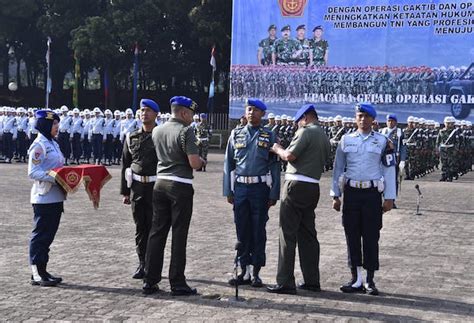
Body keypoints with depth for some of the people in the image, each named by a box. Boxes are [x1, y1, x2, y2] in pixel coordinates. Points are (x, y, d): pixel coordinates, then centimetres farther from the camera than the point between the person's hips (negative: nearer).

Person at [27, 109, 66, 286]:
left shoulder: (53, 144, 16)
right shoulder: (39, 145, -11)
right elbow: (33, 172, -17)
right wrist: (54, 178, -26)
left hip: (56, 197, 9)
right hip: (44, 197, -9)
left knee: (48, 235, 12)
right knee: (41, 235, -3)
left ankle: (42, 270, 19)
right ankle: (37, 274, 2)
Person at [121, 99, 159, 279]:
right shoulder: (132, 137, 10)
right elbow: (125, 164, 12)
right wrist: (125, 191, 9)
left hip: (156, 186, -3)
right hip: (136, 186, 3)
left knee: (154, 226, 1)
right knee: (140, 227, 8)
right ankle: (142, 263, 17)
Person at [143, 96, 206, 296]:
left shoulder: (157, 131, 10)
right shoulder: (185, 131, -11)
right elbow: (194, 163, -18)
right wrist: (202, 161, 4)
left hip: (160, 183, 6)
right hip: (180, 186, -6)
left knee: (157, 232, 9)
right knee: (179, 235, 0)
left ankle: (150, 281, 11)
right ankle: (177, 283, 3)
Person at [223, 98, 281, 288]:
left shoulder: (269, 136, 3)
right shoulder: (236, 134, 9)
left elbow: (275, 166, 1)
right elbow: (228, 163, 10)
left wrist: (274, 194, -5)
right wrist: (228, 191, 4)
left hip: (260, 188, -2)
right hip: (240, 187, 2)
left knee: (258, 231, 2)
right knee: (242, 231, 6)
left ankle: (256, 273, 11)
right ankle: (245, 272, 15)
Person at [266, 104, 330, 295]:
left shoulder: (306, 131, -9)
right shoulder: (324, 137, 17)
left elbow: (289, 156, -17)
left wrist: (278, 149, 4)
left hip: (297, 185, -8)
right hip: (313, 187, 8)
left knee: (288, 234, -4)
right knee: (308, 234, 14)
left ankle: (285, 282, -2)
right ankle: (312, 281, 17)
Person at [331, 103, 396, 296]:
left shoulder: (382, 141, 3)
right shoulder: (346, 140, 7)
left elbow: (389, 170, 2)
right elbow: (338, 169, 10)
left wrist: (389, 198, -2)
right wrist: (335, 196, 6)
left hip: (372, 193, -2)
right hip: (351, 193, 2)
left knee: (371, 238, 1)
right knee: (352, 236, 4)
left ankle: (370, 281, 10)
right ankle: (356, 279, 12)